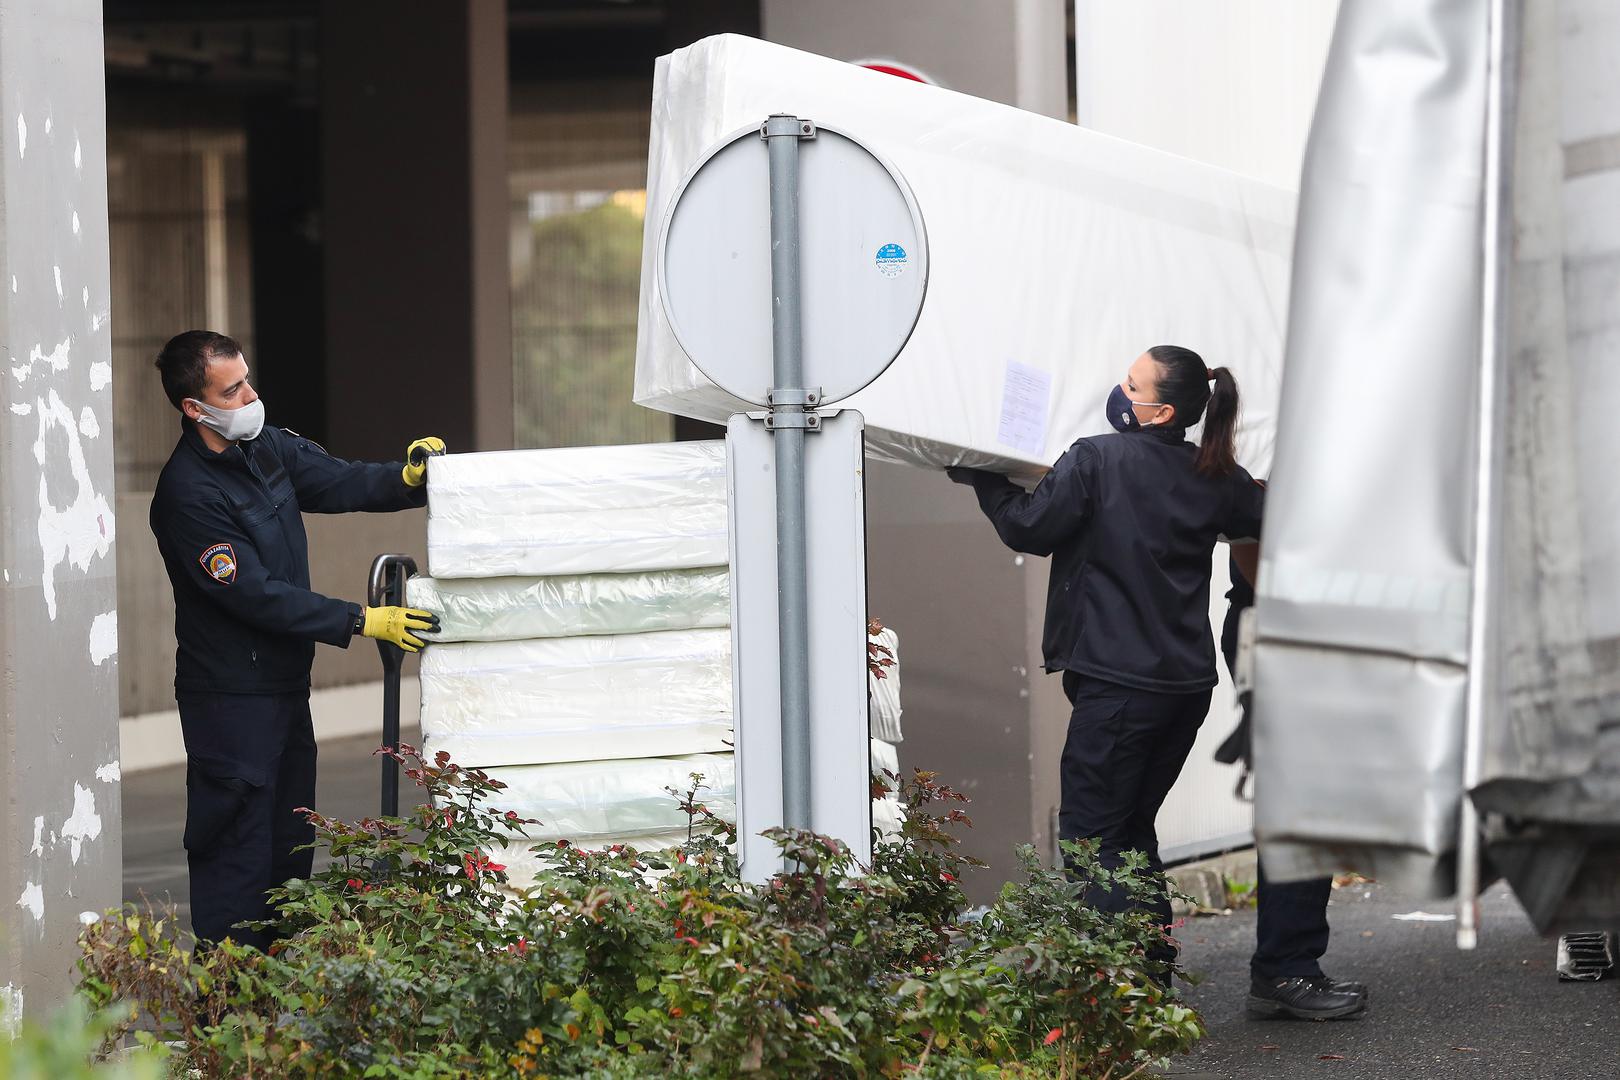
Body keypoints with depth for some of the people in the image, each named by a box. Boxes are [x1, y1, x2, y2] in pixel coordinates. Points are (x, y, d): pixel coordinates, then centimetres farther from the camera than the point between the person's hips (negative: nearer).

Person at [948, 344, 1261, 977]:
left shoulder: (1097, 461, -10)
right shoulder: (1214, 477, 7)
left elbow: (1030, 528, -2)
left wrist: (984, 480, 13)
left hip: (1118, 680, -7)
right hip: (1189, 681, 7)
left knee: (1091, 831, -1)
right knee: (1132, 829, 18)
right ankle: (1156, 966, 15)